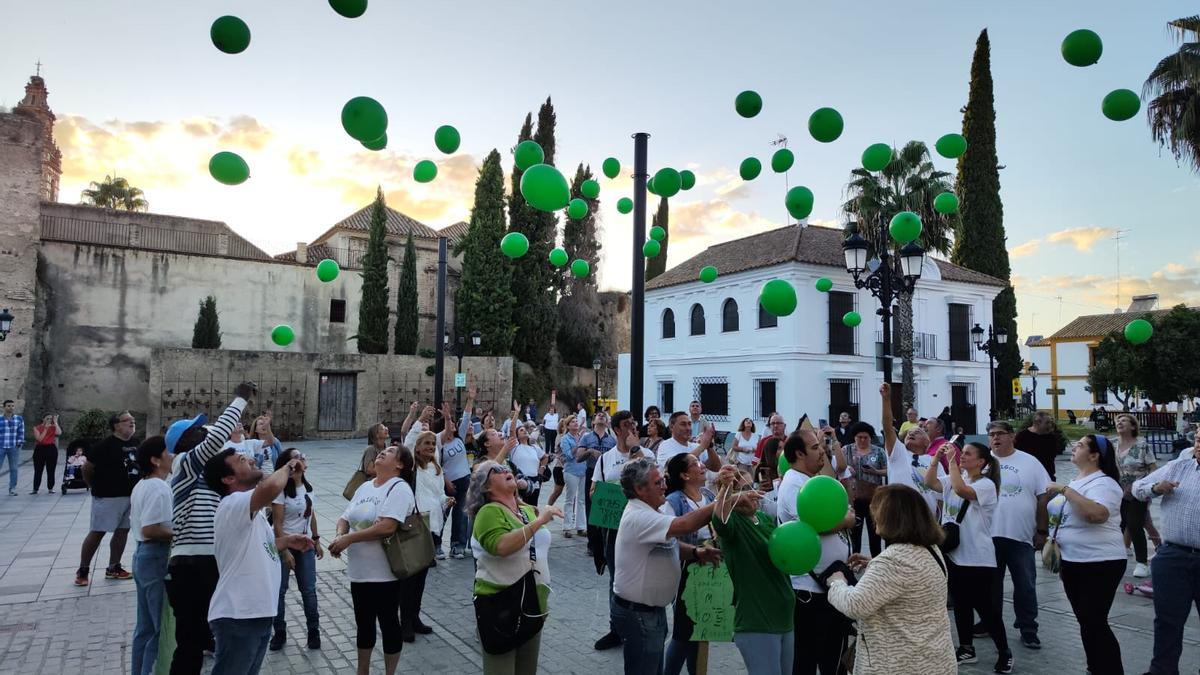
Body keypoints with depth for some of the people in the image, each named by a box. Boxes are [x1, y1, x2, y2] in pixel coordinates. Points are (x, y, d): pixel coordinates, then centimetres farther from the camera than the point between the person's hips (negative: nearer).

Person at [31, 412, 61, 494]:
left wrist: (55, 422, -11)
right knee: (38, 471, 3)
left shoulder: (53, 427, 5)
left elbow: (59, 433, -17)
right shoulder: (37, 428, 3)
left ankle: (50, 488, 11)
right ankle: (35, 489, 8)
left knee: (51, 470, 4)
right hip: (40, 449, 0)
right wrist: (45, 428, -11)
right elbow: (39, 439, -10)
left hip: (51, 449, 0)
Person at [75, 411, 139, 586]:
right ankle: (82, 570, 13)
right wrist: (96, 487, 4)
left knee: (123, 531, 11)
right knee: (97, 532, 0)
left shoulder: (135, 444, 6)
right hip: (108, 497, -6)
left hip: (131, 495, 7)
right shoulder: (104, 445, -14)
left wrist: (137, 486, 12)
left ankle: (113, 568, 24)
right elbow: (87, 468, -7)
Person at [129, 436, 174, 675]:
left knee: (145, 626, 19)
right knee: (162, 628, 0)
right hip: (157, 558, -10)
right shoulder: (159, 488, -19)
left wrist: (170, 530, 13)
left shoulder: (141, 486, 13)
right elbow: (149, 529, -25)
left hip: (142, 555, 11)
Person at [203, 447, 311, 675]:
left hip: (256, 612, 10)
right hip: (237, 616, -10)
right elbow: (271, 488, -40)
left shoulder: (247, 509, 15)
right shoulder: (233, 504, -19)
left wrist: (286, 541, 16)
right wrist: (288, 467, -21)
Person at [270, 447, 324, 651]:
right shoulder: (281, 489, -15)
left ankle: (313, 631, 19)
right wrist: (285, 551, -18)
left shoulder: (307, 487, 4)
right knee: (279, 590, 6)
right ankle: (279, 633, 21)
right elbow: (277, 524, -16)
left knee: (309, 589, 7)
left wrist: (316, 541, 12)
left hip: (305, 545, 5)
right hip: (284, 545, -5)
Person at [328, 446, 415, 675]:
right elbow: (345, 518, 12)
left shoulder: (399, 488, -15)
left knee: (388, 624, 7)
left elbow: (387, 527, -25)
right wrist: (340, 535, -11)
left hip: (385, 572, -7)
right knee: (363, 624, 20)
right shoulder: (364, 487, 11)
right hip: (359, 570, 7)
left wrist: (348, 539, -20)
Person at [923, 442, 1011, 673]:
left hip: (977, 558, -7)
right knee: (960, 604, 15)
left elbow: (961, 490, -32)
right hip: (953, 553, 7)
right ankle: (966, 648, 27)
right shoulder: (953, 478, 7)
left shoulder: (987, 484, -14)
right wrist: (937, 457, -9)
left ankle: (1004, 652, 18)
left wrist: (952, 461, -25)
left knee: (985, 605, 2)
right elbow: (929, 481, -3)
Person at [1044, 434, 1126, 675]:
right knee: (1085, 621, 16)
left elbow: (1096, 514, -35)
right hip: (1072, 562, 9)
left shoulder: (1104, 483, -15)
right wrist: (1053, 541, 12)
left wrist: (1065, 490, -27)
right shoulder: (1075, 482, 13)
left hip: (1100, 564, -9)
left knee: (1095, 623, -5)